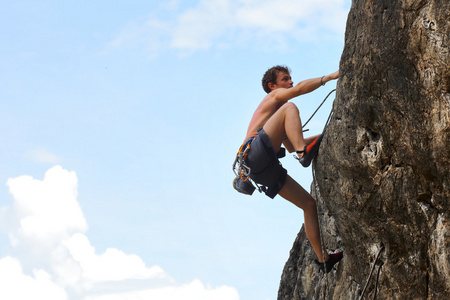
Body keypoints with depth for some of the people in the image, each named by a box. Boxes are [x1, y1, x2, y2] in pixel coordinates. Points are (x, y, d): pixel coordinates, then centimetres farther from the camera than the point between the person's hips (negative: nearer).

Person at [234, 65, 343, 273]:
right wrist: (330, 77, -5)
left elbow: (290, 147, 41)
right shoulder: (274, 96, 13)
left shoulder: (276, 112, 38)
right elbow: (301, 88, -8)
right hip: (256, 152, -8)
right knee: (290, 108, -18)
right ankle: (305, 153, -37)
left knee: (309, 203, 6)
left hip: (265, 169, 8)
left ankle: (323, 258, 6)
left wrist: (320, 137, 34)